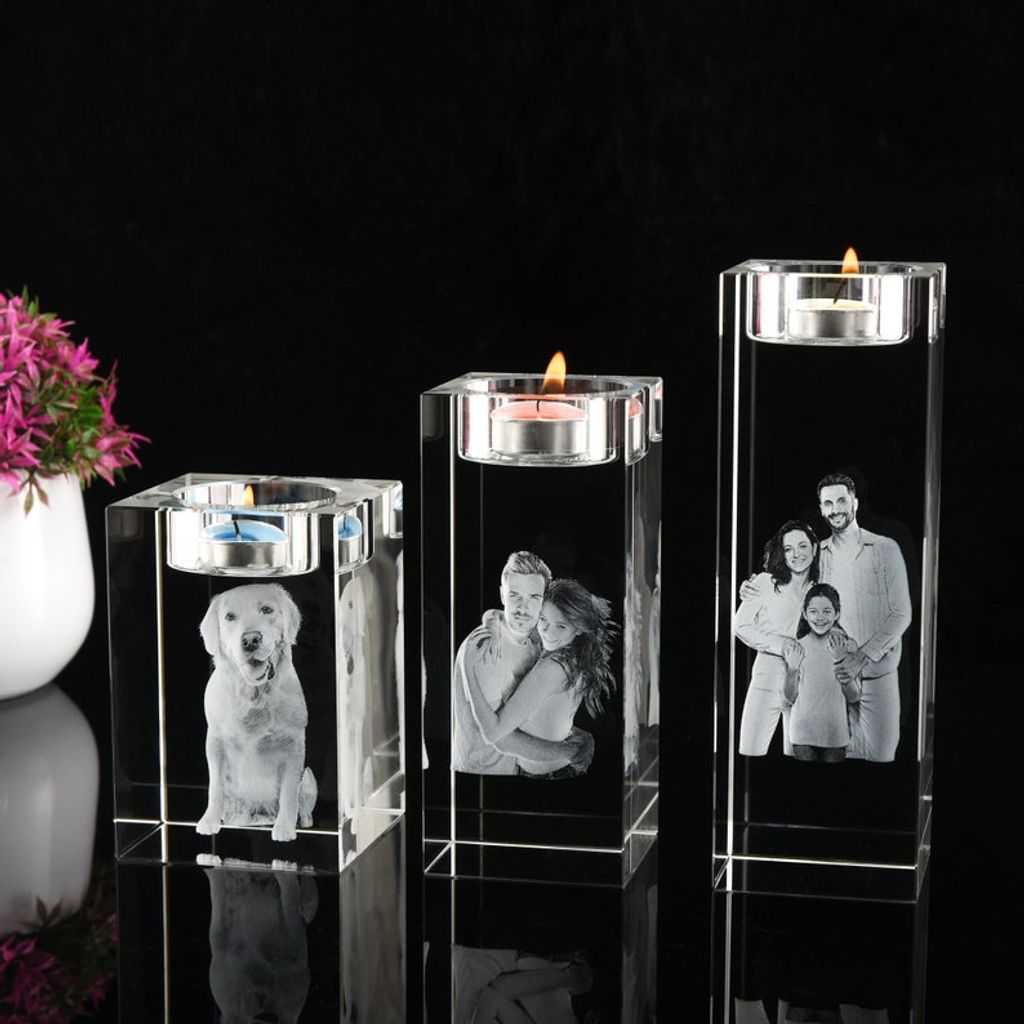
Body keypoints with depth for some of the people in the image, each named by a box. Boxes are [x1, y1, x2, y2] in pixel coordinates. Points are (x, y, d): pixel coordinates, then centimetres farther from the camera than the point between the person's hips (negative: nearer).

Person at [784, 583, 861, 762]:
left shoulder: (847, 646, -2)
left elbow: (854, 697, -6)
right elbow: (789, 698, 2)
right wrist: (792, 669, -14)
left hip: (835, 733, 0)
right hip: (803, 732, 1)